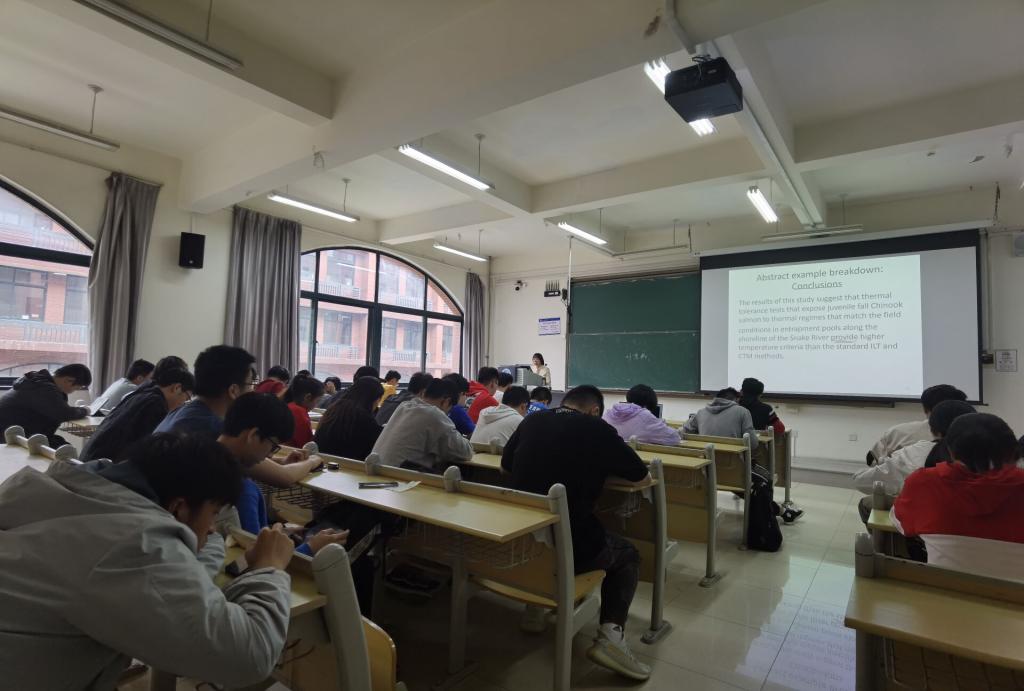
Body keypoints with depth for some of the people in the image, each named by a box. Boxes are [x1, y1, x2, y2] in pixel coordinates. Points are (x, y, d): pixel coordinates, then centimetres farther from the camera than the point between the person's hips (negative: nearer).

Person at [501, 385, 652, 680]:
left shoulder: (531, 421, 5)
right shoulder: (598, 429, -6)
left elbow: (505, 465, 21)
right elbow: (643, 477, 6)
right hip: (570, 548, -4)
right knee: (628, 555, 23)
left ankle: (535, 606, 35)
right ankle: (610, 634, 4)